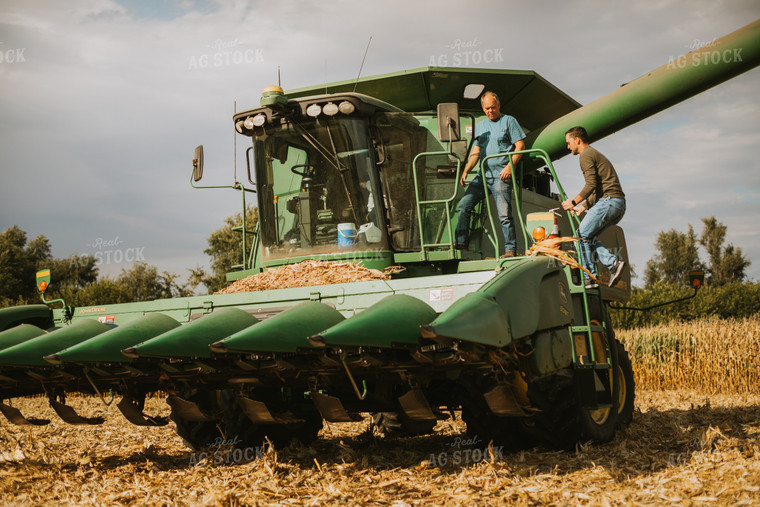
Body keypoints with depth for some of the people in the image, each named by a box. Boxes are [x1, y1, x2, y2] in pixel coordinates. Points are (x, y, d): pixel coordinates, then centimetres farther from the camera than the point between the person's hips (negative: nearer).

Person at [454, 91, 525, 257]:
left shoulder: (508, 121, 4)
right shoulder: (480, 126, 19)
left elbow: (520, 146, -2)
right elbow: (476, 152, 16)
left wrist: (509, 166, -14)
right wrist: (466, 171, 1)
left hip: (501, 175, -6)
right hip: (483, 175, 6)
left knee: (504, 214, -11)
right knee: (464, 205, -3)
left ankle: (510, 249, -6)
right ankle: (460, 243, 2)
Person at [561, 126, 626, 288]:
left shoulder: (586, 156, -4)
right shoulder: (595, 154, 28)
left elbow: (591, 185, -16)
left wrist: (574, 202, -10)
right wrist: (584, 206, 27)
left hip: (608, 201, -10)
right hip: (619, 204, 10)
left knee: (582, 236, -5)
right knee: (589, 237, 13)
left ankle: (589, 278, -8)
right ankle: (613, 262, -4)